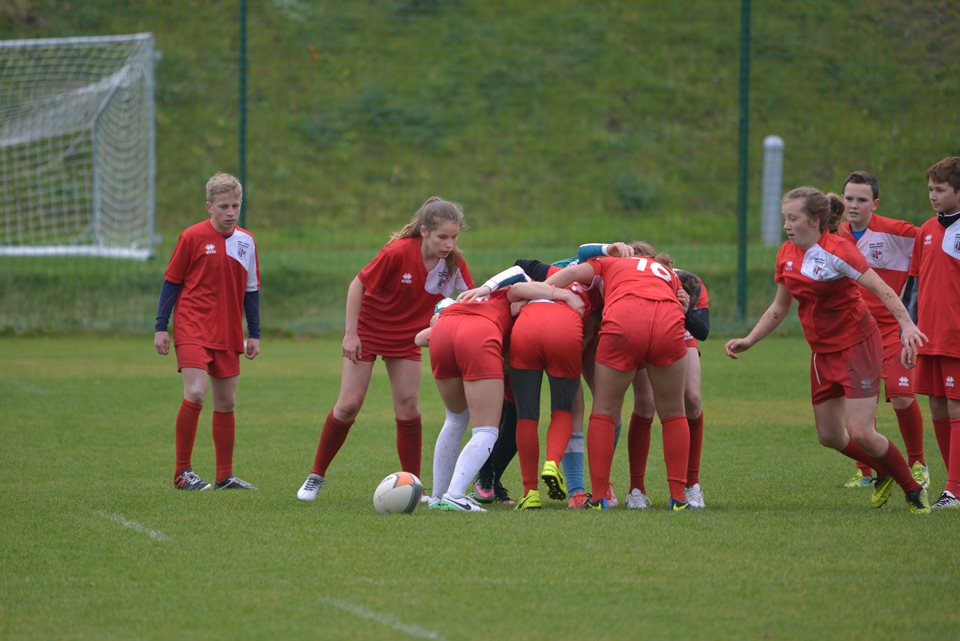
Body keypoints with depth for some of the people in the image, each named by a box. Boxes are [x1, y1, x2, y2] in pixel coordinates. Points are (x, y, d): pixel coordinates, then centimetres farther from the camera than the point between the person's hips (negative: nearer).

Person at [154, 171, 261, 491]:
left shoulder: (246, 242, 8)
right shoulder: (193, 237, -6)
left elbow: (251, 290, 16)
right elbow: (171, 281, -1)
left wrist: (254, 334, 14)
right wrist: (161, 327, -4)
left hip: (228, 334, 5)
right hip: (192, 328, -5)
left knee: (226, 403, 9)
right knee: (195, 394, -19)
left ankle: (225, 476, 18)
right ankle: (182, 472, -10)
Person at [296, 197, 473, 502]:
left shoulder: (453, 261, -16)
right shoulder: (398, 252, -29)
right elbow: (358, 285, -19)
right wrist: (350, 333, -18)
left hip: (406, 336, 4)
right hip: (368, 329, -4)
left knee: (408, 407, -5)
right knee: (349, 404, -5)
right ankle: (316, 476, 9)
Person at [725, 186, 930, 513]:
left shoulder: (836, 251, -19)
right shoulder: (787, 254, 3)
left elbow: (882, 289, -26)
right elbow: (779, 308, 16)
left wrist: (906, 324, -41)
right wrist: (748, 341, 10)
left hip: (857, 345, -7)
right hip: (822, 351, 7)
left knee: (860, 432, -14)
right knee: (829, 436, 8)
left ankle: (913, 490, 6)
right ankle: (884, 474, 33)